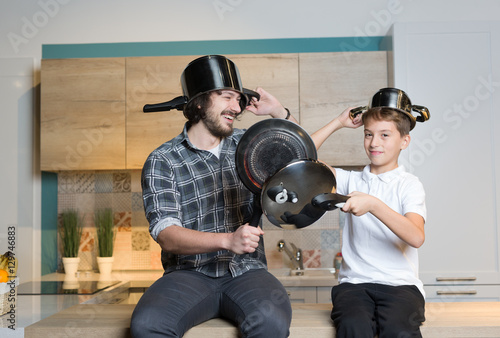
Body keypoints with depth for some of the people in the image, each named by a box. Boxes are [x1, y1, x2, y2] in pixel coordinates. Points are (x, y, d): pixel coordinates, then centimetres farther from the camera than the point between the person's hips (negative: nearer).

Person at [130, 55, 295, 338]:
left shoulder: (245, 144, 12)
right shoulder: (162, 161, -1)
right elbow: (166, 235, -11)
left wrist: (279, 112, 7)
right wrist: (228, 240, -28)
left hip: (246, 271, 2)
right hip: (190, 274, -1)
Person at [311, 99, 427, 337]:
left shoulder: (408, 184, 3)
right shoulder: (352, 180, 14)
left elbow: (416, 237, -14)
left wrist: (372, 204, -26)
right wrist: (339, 122, 10)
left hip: (399, 284, -2)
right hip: (354, 282, 2)